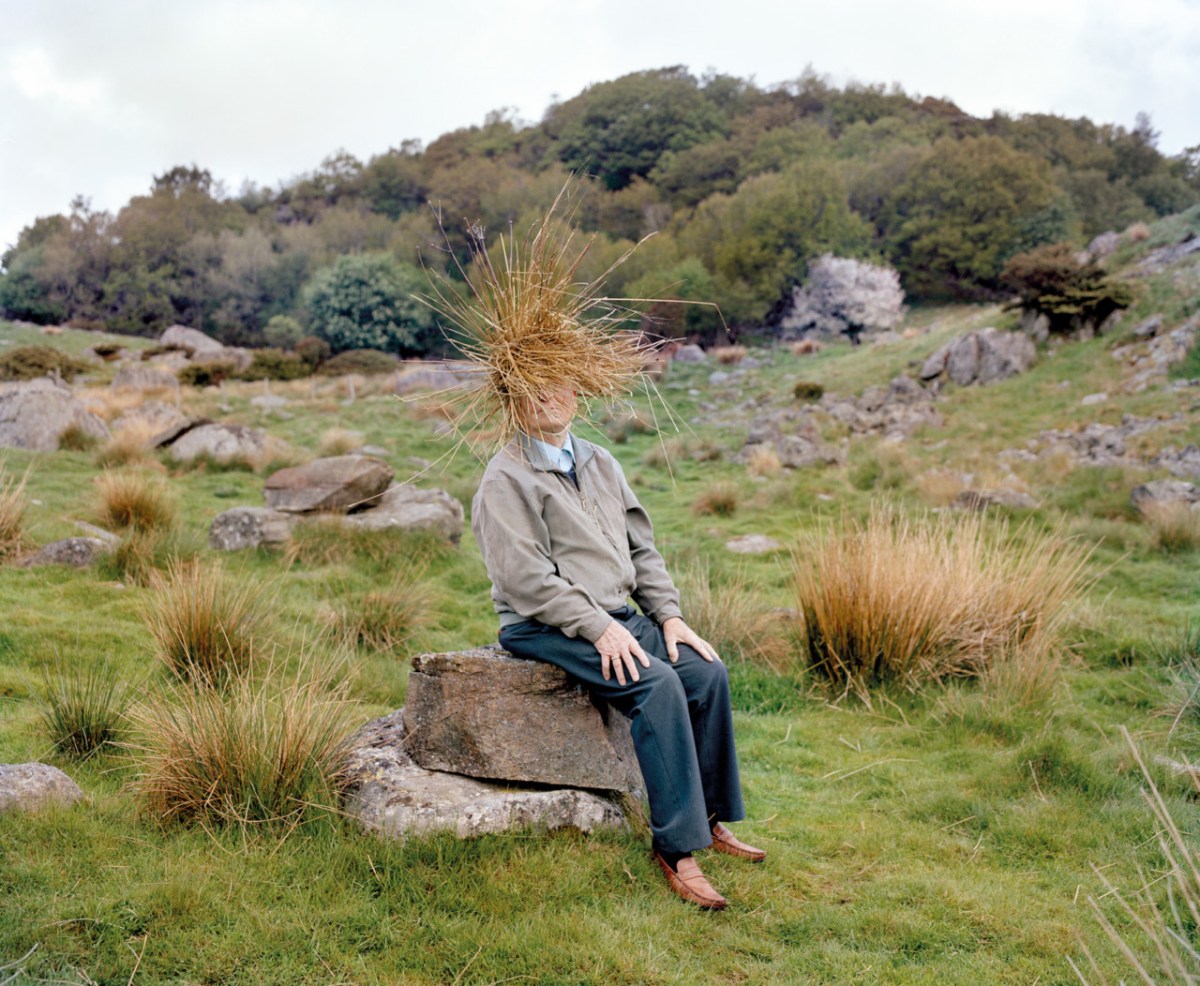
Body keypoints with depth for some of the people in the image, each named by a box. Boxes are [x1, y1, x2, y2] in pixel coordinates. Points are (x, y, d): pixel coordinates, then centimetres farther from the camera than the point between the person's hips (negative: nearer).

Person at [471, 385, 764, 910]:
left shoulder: (600, 464, 16)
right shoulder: (506, 479, -8)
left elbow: (642, 547, 17)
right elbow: (525, 578, -17)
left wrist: (669, 614, 4)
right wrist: (597, 628, -22)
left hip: (616, 618, 7)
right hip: (544, 628, -7)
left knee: (708, 672, -13)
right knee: (656, 684, -27)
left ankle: (709, 819, 2)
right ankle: (676, 848, -22)